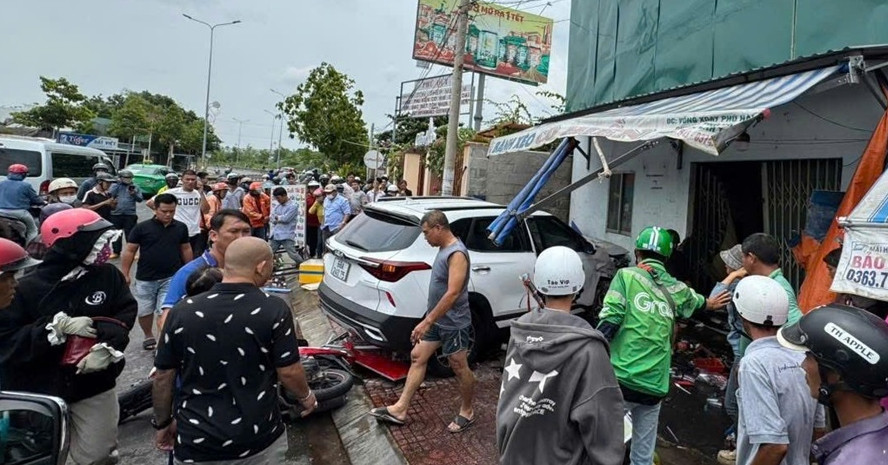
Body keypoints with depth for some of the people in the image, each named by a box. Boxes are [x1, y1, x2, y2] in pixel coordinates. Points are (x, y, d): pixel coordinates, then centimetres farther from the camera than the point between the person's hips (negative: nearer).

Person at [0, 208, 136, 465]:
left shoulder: (108, 275, -7)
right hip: (41, 390, -1)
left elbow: (126, 312, -5)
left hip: (94, 385, 2)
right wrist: (58, 327, -24)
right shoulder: (28, 287, -14)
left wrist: (108, 346, -21)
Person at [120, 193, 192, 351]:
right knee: (144, 312, 13)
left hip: (171, 278, 0)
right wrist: (125, 274, -4)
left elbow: (186, 249, 12)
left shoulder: (181, 227, 0)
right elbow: (129, 251, -2)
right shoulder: (142, 228, -7)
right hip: (145, 279, 0)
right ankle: (149, 336, 38)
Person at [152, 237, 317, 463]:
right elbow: (289, 373, -11)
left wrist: (163, 423, 15)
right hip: (258, 441, -2)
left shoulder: (182, 311, -7)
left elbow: (163, 377, 0)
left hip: (195, 444, 2)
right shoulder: (274, 309, -15)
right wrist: (306, 397, 9)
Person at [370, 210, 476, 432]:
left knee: (459, 367, 7)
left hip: (453, 323, -10)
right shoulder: (444, 249, 6)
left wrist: (427, 321, -29)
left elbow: (453, 293, -30)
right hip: (437, 320, 10)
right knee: (417, 357, 9)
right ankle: (400, 409, 16)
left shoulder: (456, 253, -24)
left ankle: (467, 412, 26)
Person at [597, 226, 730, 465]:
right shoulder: (677, 290, 12)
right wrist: (710, 303, 59)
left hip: (621, 378, -4)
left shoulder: (626, 275, -2)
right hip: (655, 387, 5)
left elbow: (608, 322, -13)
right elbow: (698, 301, 36)